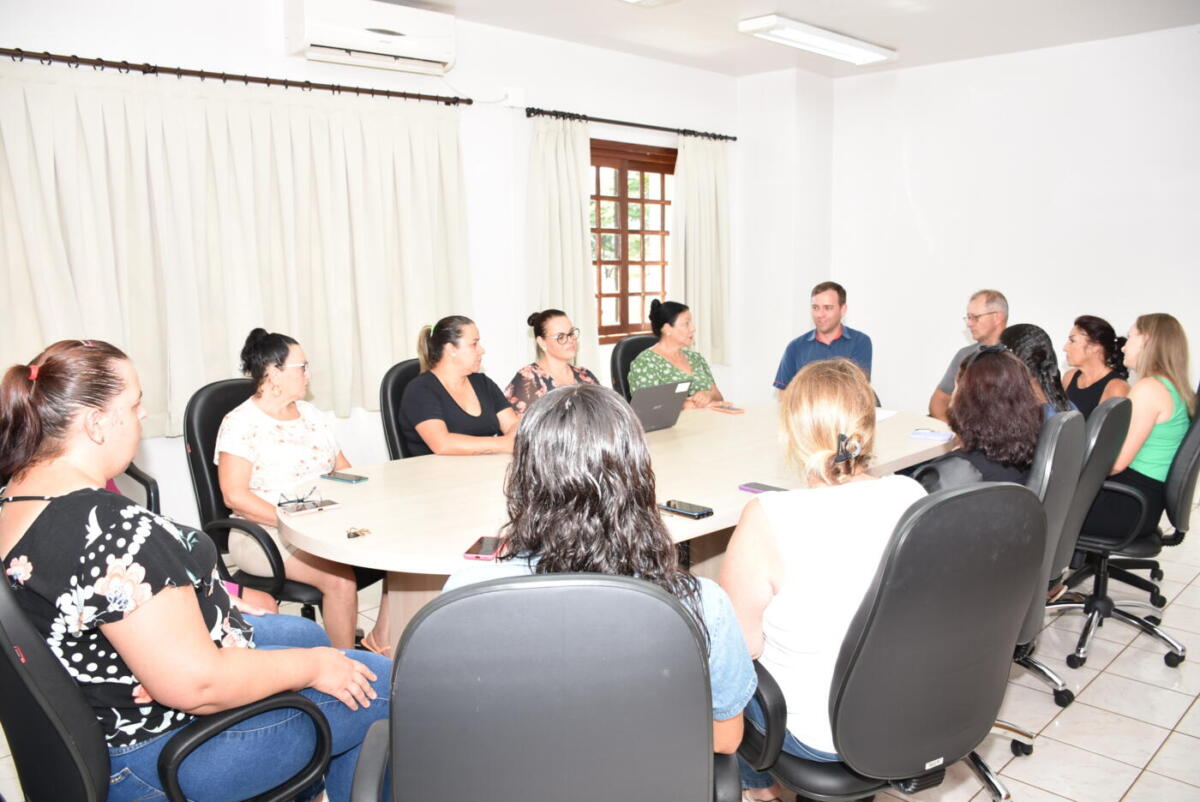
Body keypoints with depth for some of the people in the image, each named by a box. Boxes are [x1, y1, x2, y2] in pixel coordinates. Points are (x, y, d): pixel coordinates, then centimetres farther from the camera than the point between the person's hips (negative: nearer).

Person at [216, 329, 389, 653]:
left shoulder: (310, 413, 16)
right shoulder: (241, 423, -5)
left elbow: (343, 469, 18)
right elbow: (235, 496, -12)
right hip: (266, 533, -6)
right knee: (339, 576, -31)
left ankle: (382, 638, -3)